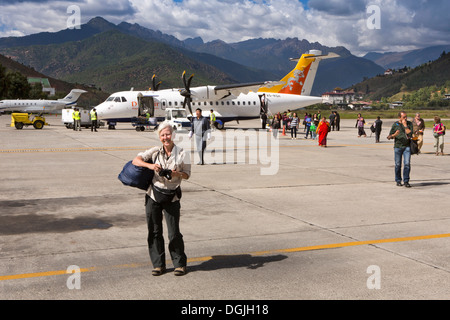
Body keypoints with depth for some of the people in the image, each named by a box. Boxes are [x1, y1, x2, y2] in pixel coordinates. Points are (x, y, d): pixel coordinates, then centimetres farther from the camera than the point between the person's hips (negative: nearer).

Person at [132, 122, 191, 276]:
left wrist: (177, 174, -19)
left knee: (174, 233, -1)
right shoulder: (155, 151, 0)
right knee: (154, 232, 7)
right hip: (153, 195, 2)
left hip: (171, 197, -2)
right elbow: (135, 160, -2)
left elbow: (187, 175, 3)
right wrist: (150, 165, -20)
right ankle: (158, 265, 20)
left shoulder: (182, 154, -3)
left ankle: (180, 264, 17)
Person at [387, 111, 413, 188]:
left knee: (407, 164, -10)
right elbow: (389, 137, 5)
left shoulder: (409, 123, 6)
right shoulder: (395, 124, 5)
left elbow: (410, 134, -9)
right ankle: (398, 181, 16)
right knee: (398, 165, 3)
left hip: (407, 146, 0)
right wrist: (395, 134, -15)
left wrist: (405, 125, -9)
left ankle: (406, 181, -3)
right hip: (397, 146, 0)